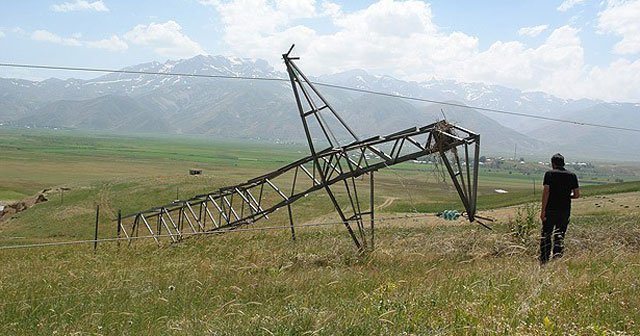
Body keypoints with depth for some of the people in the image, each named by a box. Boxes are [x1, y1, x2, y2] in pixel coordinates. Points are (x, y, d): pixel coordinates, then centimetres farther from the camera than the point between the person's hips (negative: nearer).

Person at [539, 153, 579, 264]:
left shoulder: (549, 174, -4)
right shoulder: (572, 175, 6)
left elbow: (546, 192, -11)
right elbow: (577, 194, 4)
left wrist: (543, 210, -10)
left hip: (551, 209, -3)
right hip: (565, 210, 3)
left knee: (546, 235, 5)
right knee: (560, 236, 10)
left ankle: (544, 261, 5)